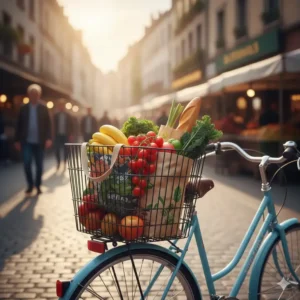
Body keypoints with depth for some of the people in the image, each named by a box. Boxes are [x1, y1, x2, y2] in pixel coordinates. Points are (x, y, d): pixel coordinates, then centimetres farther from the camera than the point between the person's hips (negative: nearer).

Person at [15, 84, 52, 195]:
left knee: (39, 165, 4)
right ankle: (30, 185, 10)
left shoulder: (43, 109, 3)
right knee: (27, 164, -6)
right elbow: (19, 125, 6)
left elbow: (48, 124, -1)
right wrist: (17, 140, 1)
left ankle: (38, 186, 16)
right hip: (27, 141, 1)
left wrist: (48, 138, -13)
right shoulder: (24, 108, 6)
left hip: (39, 142, 0)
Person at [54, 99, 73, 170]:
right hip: (58, 135, 0)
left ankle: (65, 163, 13)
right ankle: (58, 163, 8)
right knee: (57, 150, -5)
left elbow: (71, 126, 3)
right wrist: (54, 133, -4)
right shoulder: (56, 115, 4)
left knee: (65, 150, 3)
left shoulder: (68, 116, 3)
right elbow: (54, 125, 3)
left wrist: (70, 135, -2)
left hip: (65, 135, 0)